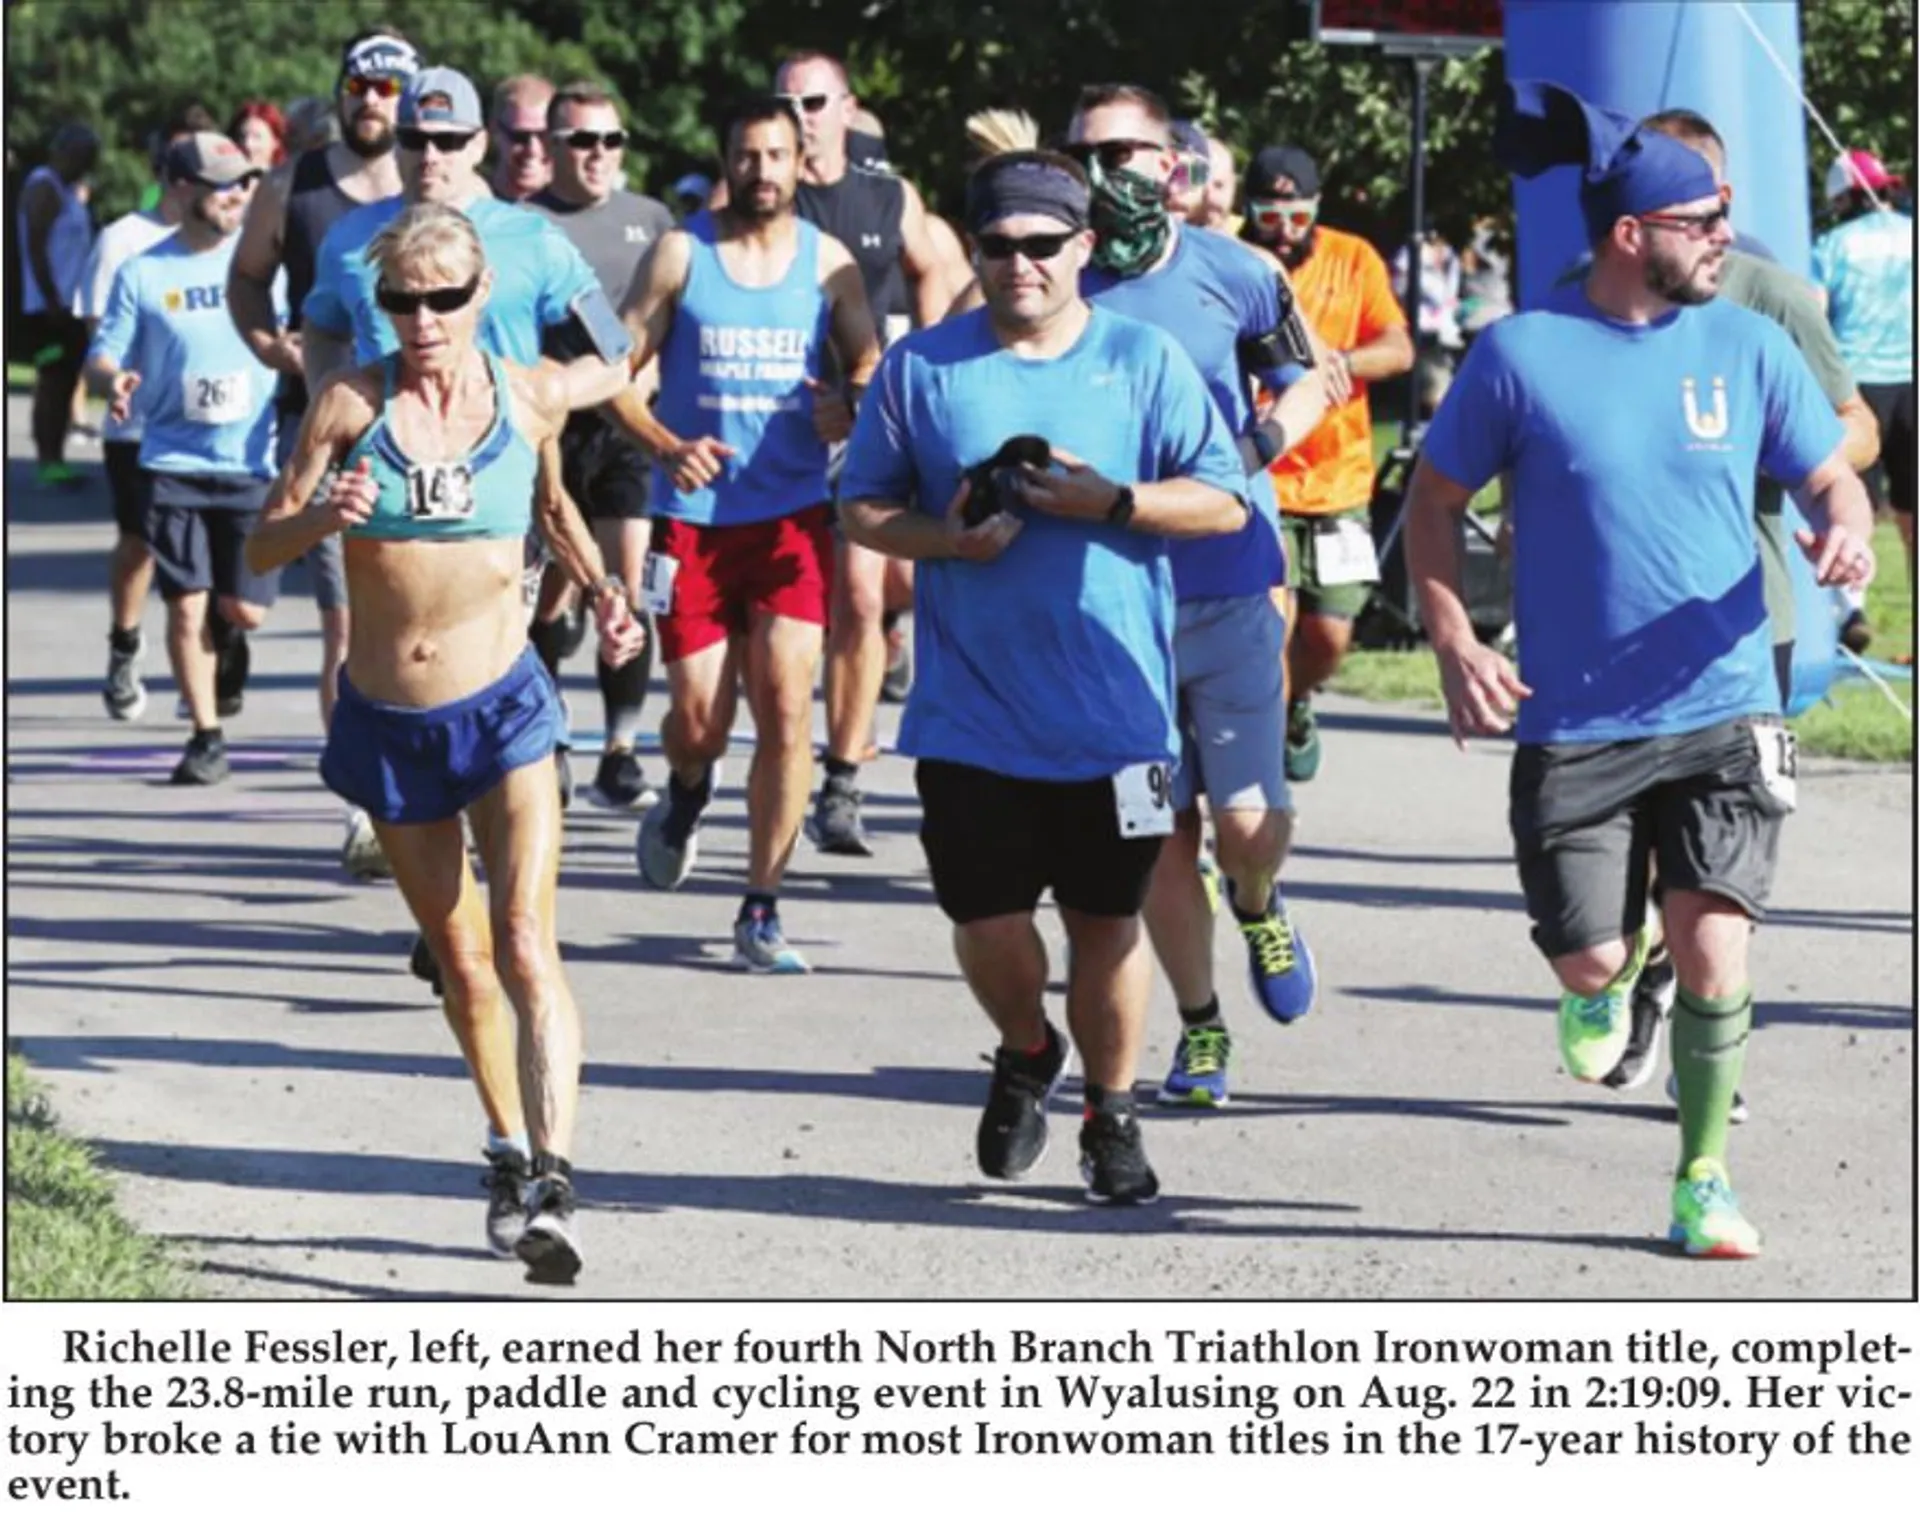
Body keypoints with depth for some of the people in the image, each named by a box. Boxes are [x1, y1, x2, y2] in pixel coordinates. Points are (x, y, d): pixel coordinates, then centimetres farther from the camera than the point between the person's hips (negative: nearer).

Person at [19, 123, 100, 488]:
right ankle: (48, 463, -6)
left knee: (63, 383, 11)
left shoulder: (67, 188, 17)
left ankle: (54, 462, 16)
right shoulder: (44, 188, -13)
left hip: (67, 307, 10)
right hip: (49, 307, -10)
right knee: (54, 383, -8)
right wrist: (52, 301, -21)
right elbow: (35, 248, -19)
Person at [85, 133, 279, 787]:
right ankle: (206, 734, 11)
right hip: (175, 460, 0)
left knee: (245, 609, 0)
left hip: (254, 462, 0)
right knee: (185, 605, -3)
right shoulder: (143, 272, 1)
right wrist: (113, 377, -19)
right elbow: (105, 352, 3)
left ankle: (224, 640, 37)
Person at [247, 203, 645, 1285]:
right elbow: (264, 549, -6)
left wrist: (602, 589, 4)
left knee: (524, 944, -17)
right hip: (386, 723, 1)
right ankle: (509, 1151, 31)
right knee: (459, 955, 14)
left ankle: (553, 1178, -25)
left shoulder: (532, 398, -1)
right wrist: (324, 516, -27)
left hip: (503, 708, -1)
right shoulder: (352, 404, -6)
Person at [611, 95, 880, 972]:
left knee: (786, 710, -10)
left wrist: (850, 406, -13)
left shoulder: (828, 263, 6)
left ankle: (761, 913, -1)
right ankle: (686, 797, 38)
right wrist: (665, 445, -17)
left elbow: (872, 363, 11)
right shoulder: (679, 254, 1)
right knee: (700, 717, -1)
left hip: (793, 514, 1)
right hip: (694, 516, -1)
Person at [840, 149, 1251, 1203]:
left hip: (1115, 712, 0)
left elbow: (1222, 501, 0)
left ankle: (1111, 1119, 26)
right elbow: (862, 510, 8)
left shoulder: (1145, 361, 2)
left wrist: (1111, 501, -15)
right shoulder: (922, 366, 4)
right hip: (970, 713, 0)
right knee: (987, 927, -3)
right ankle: (1026, 1053, 29)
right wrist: (948, 539, -11)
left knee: (1105, 923, 7)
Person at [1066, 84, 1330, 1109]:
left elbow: (1308, 381, 11)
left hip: (1230, 589, -1)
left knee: (1249, 817, -8)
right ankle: (1199, 1028, 21)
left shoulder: (1233, 277, -3)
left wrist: (1261, 444, -7)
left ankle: (1258, 907, 28)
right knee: (1164, 830, 5)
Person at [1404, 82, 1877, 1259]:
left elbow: (1831, 476, 9)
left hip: (1722, 712, 1)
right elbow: (1435, 499, 3)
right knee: (1590, 959, -1)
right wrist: (1455, 645, -10)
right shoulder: (1523, 354, -6)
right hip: (1574, 724, -1)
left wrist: (1845, 529, -16)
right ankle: (1606, 985, 38)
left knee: (1712, 946, -8)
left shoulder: (1749, 346, 1)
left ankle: (1704, 1182, 8)